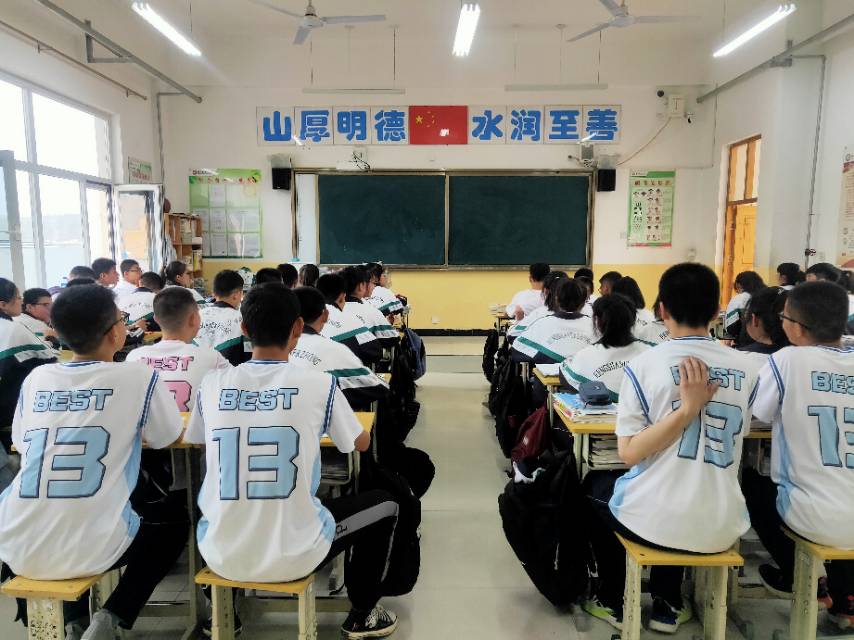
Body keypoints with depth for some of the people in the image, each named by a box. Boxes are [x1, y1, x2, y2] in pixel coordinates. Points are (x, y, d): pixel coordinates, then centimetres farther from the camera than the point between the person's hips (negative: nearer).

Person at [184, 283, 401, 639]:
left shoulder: (212, 385, -4)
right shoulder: (319, 385, -12)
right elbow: (362, 444, 7)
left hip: (220, 556, 4)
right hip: (294, 556, -3)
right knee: (385, 504, 20)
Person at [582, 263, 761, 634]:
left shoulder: (644, 366, -12)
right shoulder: (747, 368, -1)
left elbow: (628, 453, -14)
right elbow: (734, 438, 13)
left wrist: (687, 410, -16)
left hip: (654, 521, -4)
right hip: (722, 527, 4)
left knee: (595, 485, 29)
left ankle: (613, 602, 36)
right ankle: (668, 605, 38)